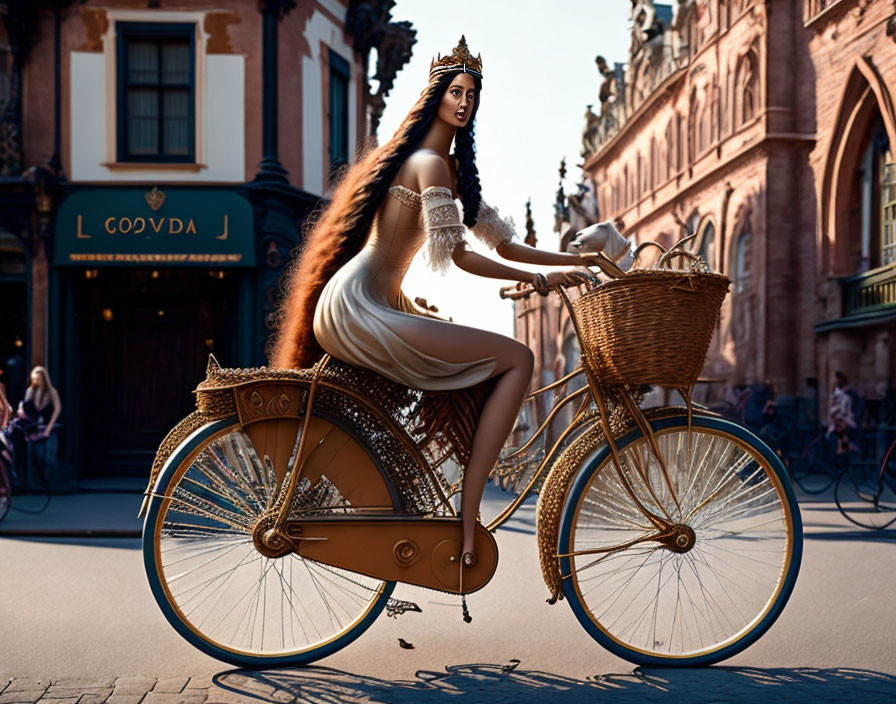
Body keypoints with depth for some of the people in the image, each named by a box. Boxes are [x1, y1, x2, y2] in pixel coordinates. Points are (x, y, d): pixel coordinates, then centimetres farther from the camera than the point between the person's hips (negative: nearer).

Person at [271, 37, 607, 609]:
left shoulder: (455, 169, 23)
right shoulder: (430, 163, -7)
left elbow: (504, 242, 22)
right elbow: (456, 255, -13)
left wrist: (576, 258, 17)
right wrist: (538, 279, -8)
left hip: (377, 308, 10)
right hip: (358, 309, -10)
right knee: (517, 358, -15)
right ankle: (466, 518, -14)